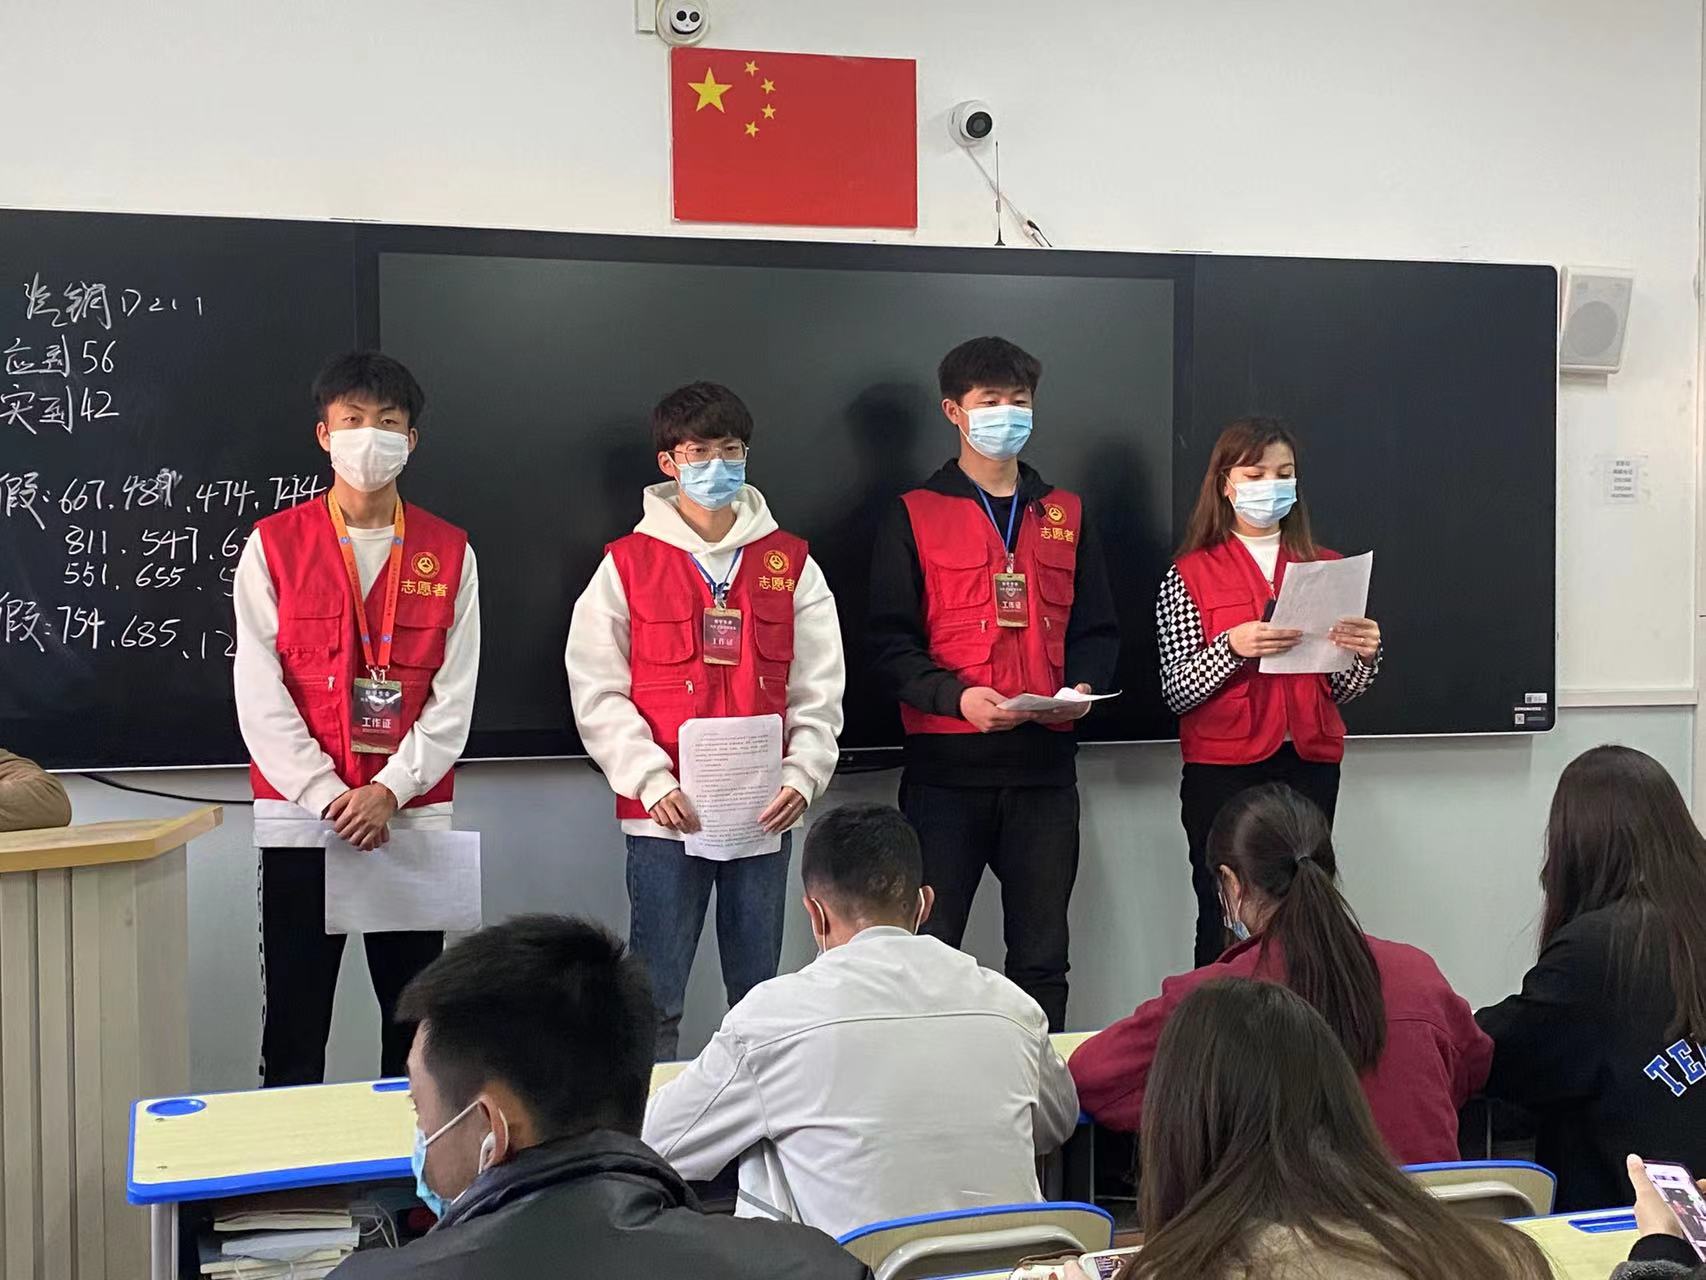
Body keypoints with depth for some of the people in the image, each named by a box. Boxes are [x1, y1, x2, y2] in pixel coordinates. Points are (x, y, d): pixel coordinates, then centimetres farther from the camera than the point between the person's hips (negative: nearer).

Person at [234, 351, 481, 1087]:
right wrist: (329, 796, -13)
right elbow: (259, 693, -5)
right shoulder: (273, 545, 1)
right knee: (294, 1026, 3)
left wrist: (389, 790, -13)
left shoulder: (450, 554, 4)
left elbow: (454, 697, -1)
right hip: (299, 816, -1)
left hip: (415, 818, 1)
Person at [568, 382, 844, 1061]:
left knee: (759, 997, 10)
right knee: (655, 1001, 1)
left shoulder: (791, 565, 8)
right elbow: (597, 692, -2)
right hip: (663, 814, -2)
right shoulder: (627, 565, 2)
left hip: (765, 816, 2)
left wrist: (802, 778, -7)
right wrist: (653, 782, -12)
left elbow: (819, 692, 7)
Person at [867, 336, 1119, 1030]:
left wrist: (1083, 687, -6)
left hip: (1045, 767, 3)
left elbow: (1097, 628, 15)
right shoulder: (913, 517, 3)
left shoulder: (1066, 515, 15)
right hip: (945, 769, -3)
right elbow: (891, 642, -4)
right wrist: (955, 696, -21)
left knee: (1042, 958, 9)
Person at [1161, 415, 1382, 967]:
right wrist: (1232, 648, -22)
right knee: (1227, 925, -5)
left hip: (1310, 767, 3)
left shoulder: (1325, 567, 14)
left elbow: (1342, 690, 14)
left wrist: (1365, 654, -7)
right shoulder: (1191, 574, 3)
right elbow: (1176, 691, -5)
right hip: (1223, 772, -3)